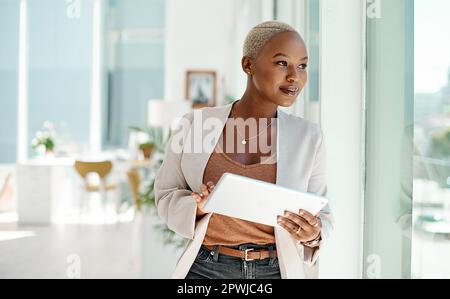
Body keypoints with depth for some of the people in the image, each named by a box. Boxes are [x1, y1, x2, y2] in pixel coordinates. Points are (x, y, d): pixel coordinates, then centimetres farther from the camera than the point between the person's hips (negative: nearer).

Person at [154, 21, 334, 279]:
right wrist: (197, 207, -16)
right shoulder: (196, 124, -6)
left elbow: (322, 217, 2)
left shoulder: (309, 137, -6)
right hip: (206, 269, 0)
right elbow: (168, 196, 3)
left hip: (278, 270, 1)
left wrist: (313, 235, -19)